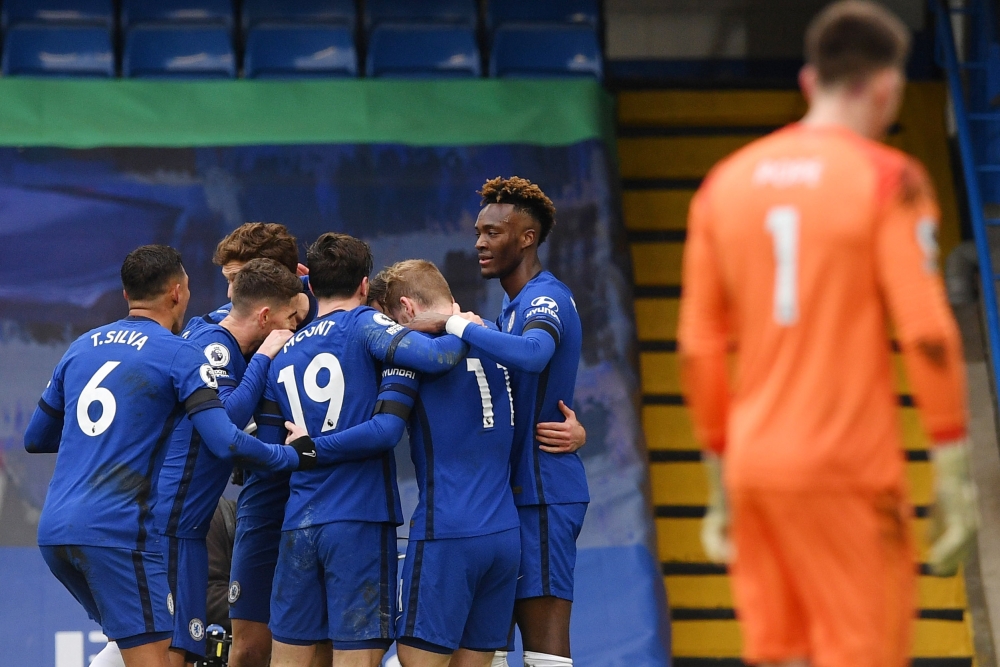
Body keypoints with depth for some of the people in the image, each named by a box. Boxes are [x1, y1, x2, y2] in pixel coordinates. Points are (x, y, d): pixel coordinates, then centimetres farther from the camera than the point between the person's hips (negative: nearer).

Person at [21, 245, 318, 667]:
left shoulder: (80, 347, 15)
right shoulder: (180, 356, -4)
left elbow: (34, 439, 22)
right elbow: (225, 442, -15)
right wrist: (293, 457, -1)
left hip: (53, 532, 7)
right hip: (116, 531, -7)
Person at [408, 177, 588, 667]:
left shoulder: (547, 299, -14)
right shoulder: (514, 304, 18)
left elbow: (532, 353, -36)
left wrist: (453, 324, -30)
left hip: (543, 493, -10)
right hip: (514, 492, 10)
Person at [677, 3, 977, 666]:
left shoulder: (726, 183, 10)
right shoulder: (888, 180, -6)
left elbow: (699, 348, 11)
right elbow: (928, 336, -12)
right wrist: (955, 477, -7)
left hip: (755, 470, 5)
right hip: (850, 471, -5)